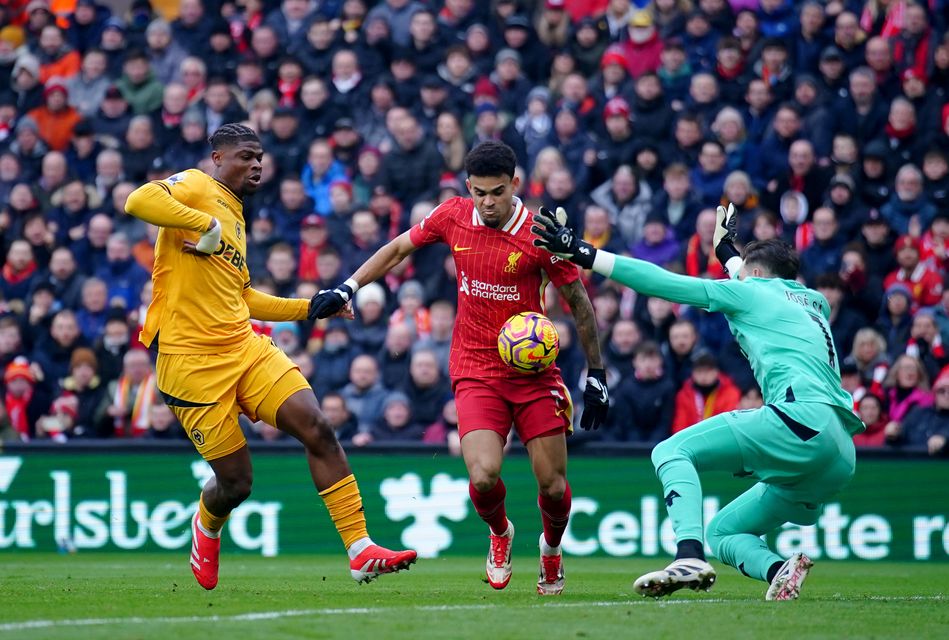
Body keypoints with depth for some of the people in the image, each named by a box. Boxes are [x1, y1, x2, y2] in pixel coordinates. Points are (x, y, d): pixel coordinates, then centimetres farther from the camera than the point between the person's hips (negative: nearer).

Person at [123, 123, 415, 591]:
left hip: (246, 349, 7)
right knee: (236, 483, -1)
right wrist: (207, 224, -24)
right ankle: (206, 528, 37)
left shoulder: (235, 217, 21)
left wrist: (310, 307, 28)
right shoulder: (197, 188, -4)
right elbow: (139, 201, -25)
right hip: (193, 361, -7)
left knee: (317, 429, -14)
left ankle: (361, 552, -14)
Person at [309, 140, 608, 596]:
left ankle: (552, 550, 32)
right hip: (476, 373, 1)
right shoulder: (452, 216, -3)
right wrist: (347, 288, 8)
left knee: (553, 486, -3)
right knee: (483, 477, -20)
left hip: (534, 370, -1)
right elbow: (398, 249, 14)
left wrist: (596, 375, 0)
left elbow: (579, 302, -1)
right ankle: (500, 534, 15)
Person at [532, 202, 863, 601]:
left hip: (802, 421, -8)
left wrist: (581, 253, 7)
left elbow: (664, 283, 6)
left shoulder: (751, 292, 10)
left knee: (672, 452, -5)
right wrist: (726, 250, 69)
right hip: (840, 460, 8)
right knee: (721, 534, 15)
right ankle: (779, 571, -15)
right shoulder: (815, 304, 30)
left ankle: (689, 557, -28)